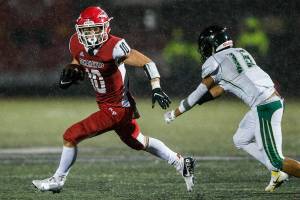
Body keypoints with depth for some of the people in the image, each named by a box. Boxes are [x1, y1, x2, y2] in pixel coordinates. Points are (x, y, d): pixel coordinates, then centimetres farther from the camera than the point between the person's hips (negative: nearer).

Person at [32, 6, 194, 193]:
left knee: (71, 136, -8)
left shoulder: (114, 47, -27)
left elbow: (147, 62, -25)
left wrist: (156, 88, -36)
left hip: (117, 109, -8)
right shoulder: (77, 43, -6)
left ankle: (58, 180, 11)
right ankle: (181, 163, 37)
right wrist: (70, 71, -6)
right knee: (138, 143, 25)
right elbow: (78, 61, 16)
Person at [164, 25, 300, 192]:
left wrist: (174, 114, 15)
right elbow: (219, 89, 21)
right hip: (274, 99, 9)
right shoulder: (241, 53, 18)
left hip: (264, 108, -9)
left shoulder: (215, 62, -4)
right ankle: (278, 173, 17)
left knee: (275, 160, -6)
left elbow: (200, 94, 4)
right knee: (241, 140, 23)